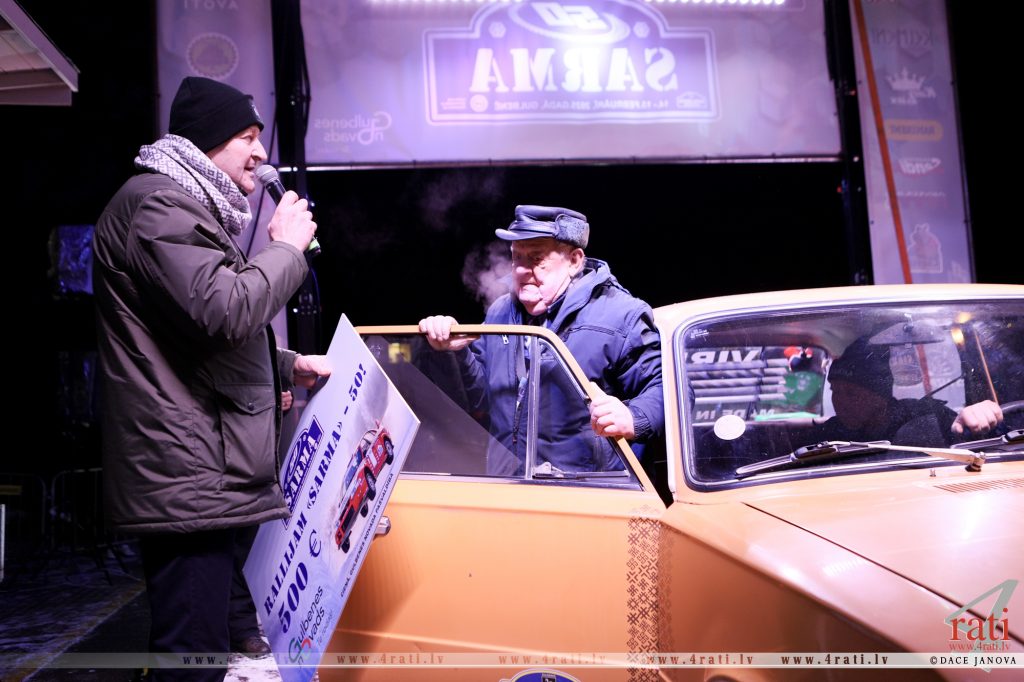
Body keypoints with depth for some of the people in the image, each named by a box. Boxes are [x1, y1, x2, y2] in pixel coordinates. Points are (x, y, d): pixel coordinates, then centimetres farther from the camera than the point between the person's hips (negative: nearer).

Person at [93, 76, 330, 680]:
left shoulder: (186, 206, 25)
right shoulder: (160, 205, -10)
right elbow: (226, 310, -23)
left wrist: (289, 364, 21)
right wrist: (287, 246, -8)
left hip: (196, 473, 11)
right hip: (189, 474, -11)